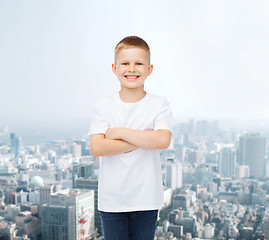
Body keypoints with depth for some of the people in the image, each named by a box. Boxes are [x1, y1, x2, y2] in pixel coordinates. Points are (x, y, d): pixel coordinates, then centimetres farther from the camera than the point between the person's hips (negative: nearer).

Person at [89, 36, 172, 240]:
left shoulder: (159, 105, -3)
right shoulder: (105, 106, -2)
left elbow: (163, 140, -19)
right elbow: (96, 147, -14)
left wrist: (119, 132, -16)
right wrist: (144, 140, -16)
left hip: (146, 199, 0)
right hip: (112, 199, 0)